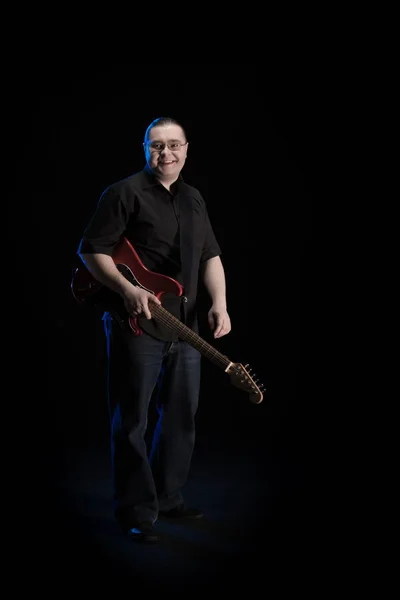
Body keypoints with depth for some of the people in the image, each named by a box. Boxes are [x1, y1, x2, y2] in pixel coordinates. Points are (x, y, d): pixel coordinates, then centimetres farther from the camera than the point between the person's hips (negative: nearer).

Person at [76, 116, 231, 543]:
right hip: (135, 326, -7)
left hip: (185, 328, 7)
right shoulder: (124, 193, -6)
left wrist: (219, 303, 0)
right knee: (132, 422, -1)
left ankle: (168, 498, 29)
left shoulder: (194, 199, 16)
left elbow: (211, 256, 16)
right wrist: (127, 290, -22)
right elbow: (90, 250, -10)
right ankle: (136, 512, 10)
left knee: (182, 416, 13)